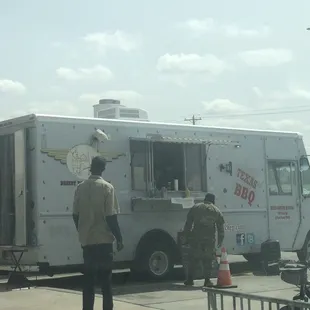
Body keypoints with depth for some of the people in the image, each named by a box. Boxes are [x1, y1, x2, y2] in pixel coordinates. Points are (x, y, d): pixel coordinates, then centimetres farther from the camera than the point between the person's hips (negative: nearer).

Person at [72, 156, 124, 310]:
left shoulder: (80, 187, 4)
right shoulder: (107, 187, -9)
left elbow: (75, 215, 7)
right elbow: (111, 217, -12)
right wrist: (119, 238, -4)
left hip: (86, 240, 4)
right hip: (103, 240, -4)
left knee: (88, 280, 9)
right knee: (105, 280, 2)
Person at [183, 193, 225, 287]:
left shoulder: (195, 208, 11)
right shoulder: (217, 211, 11)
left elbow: (188, 223, 8)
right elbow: (221, 228, 9)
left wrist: (186, 236, 11)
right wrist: (220, 241, 14)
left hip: (196, 238, 0)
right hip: (209, 239, 0)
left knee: (193, 259, 7)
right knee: (208, 260, 6)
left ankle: (190, 279, 9)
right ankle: (207, 280, 4)